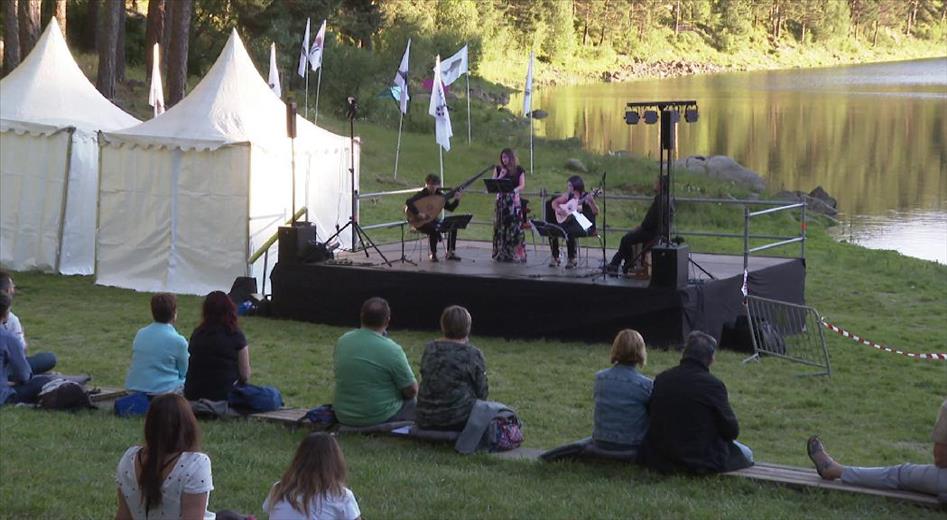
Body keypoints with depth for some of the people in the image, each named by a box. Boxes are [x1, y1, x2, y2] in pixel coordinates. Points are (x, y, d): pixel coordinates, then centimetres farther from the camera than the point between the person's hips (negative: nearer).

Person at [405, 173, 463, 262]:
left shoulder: (439, 194, 4)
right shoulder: (421, 194, -15)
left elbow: (450, 208, 7)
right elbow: (408, 202, -31)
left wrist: (457, 200, -10)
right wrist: (419, 214, -37)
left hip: (433, 220, 6)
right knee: (434, 229, -36)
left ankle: (450, 252, -4)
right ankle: (433, 254, -17)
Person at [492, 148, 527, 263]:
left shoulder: (519, 170, 5)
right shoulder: (498, 169, 11)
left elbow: (522, 186, -3)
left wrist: (513, 190, -21)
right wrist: (500, 176, -9)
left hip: (514, 200, -2)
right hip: (501, 200, 2)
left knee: (515, 226, -8)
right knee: (501, 226, 1)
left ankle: (516, 254, -6)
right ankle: (501, 254, 5)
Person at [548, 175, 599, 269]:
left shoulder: (586, 197, -9)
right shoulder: (568, 195, 8)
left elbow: (596, 212, -19)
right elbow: (554, 203, 18)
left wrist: (591, 202, -37)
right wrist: (558, 210, -3)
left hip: (585, 226, -6)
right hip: (570, 222, 6)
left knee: (569, 232, -34)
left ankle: (572, 259, -18)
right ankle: (555, 257, -1)